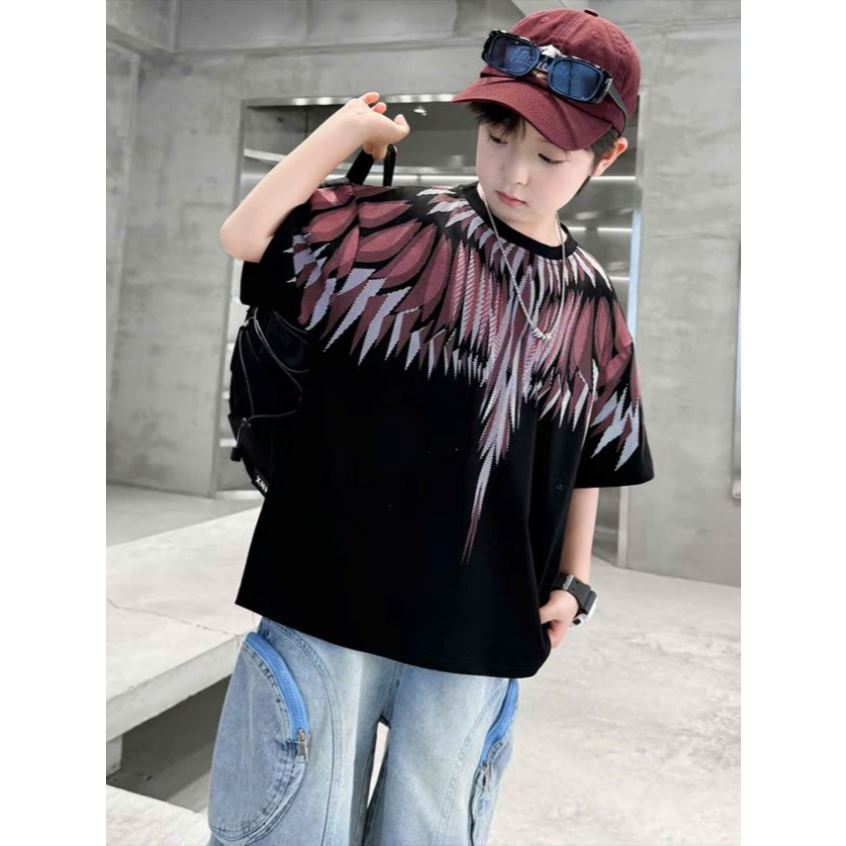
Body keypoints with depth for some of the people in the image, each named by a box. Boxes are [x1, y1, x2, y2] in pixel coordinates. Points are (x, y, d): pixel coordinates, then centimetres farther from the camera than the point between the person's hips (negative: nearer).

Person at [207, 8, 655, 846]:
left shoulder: (593, 306, 3)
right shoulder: (396, 228, -8)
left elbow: (589, 460, 13)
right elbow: (245, 236, -20)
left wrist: (573, 580, 10)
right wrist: (350, 125, -13)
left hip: (478, 633, 3)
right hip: (331, 602, -2)